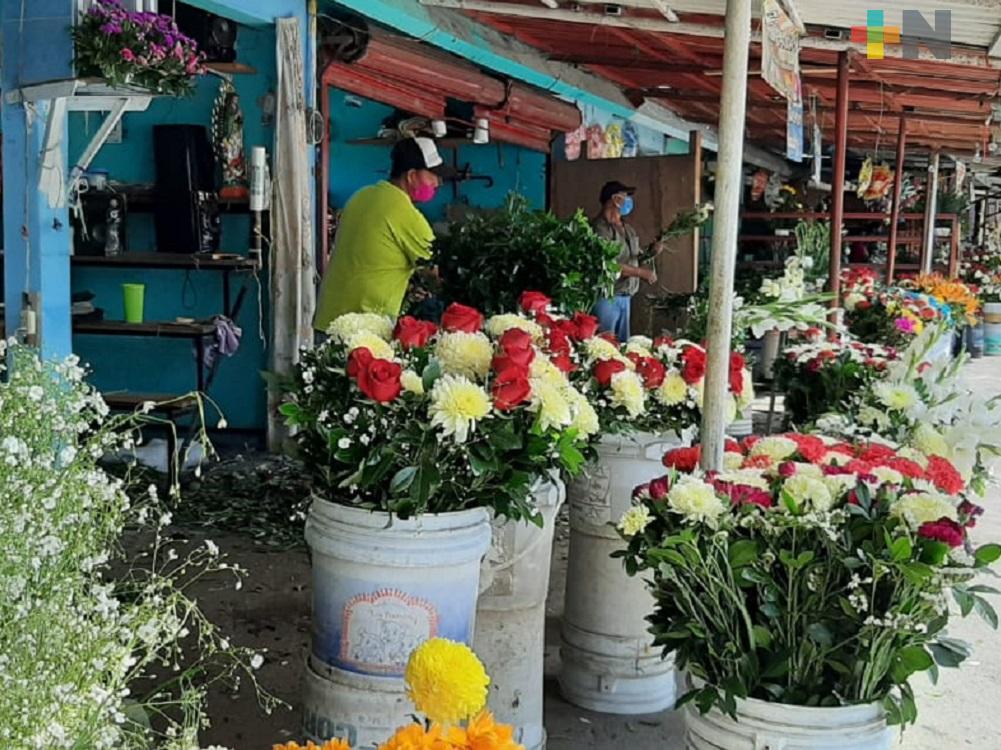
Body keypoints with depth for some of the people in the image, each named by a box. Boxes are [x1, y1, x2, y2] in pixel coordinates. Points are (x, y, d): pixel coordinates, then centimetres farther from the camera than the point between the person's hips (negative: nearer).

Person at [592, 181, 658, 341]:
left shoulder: (628, 230, 16)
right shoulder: (601, 228, -11)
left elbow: (634, 259, 24)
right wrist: (641, 272, -14)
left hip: (625, 297, 8)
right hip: (607, 297, -8)